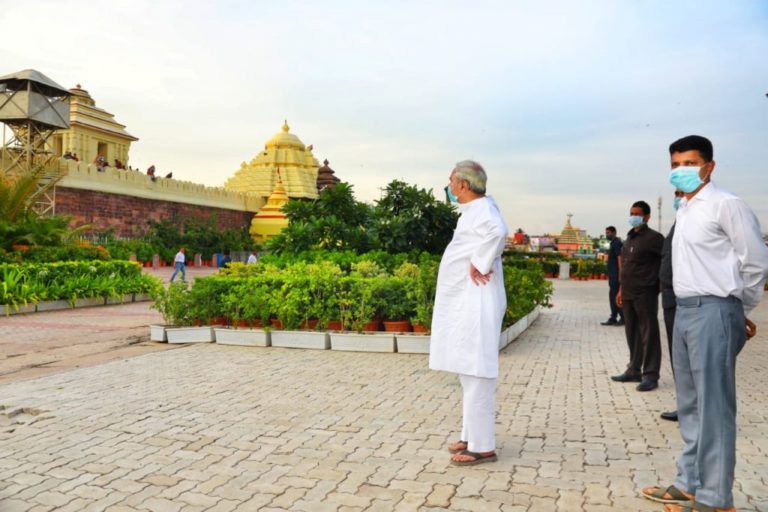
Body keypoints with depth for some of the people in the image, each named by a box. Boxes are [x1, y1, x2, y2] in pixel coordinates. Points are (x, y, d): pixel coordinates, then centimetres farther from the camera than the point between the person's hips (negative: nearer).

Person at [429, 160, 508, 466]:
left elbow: (497, 232, -37)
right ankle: (472, 436, 26)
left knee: (476, 375, -5)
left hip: (475, 306, -10)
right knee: (469, 375, 16)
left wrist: (480, 265, -26)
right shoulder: (475, 208, 15)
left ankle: (482, 446, 3)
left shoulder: (482, 208, -14)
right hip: (465, 304, 10)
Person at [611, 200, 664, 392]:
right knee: (632, 334, 14)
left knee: (648, 335, -2)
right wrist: (621, 289, 20)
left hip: (645, 294, -8)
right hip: (628, 294, 8)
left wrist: (661, 283, -11)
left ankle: (650, 376, 5)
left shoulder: (653, 238, -8)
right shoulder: (629, 239, 16)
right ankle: (634, 371, 24)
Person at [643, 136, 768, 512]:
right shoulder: (683, 210, 15)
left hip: (713, 312, -8)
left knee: (713, 407, -3)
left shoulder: (726, 205, -9)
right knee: (690, 405, 14)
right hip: (684, 311, 8)